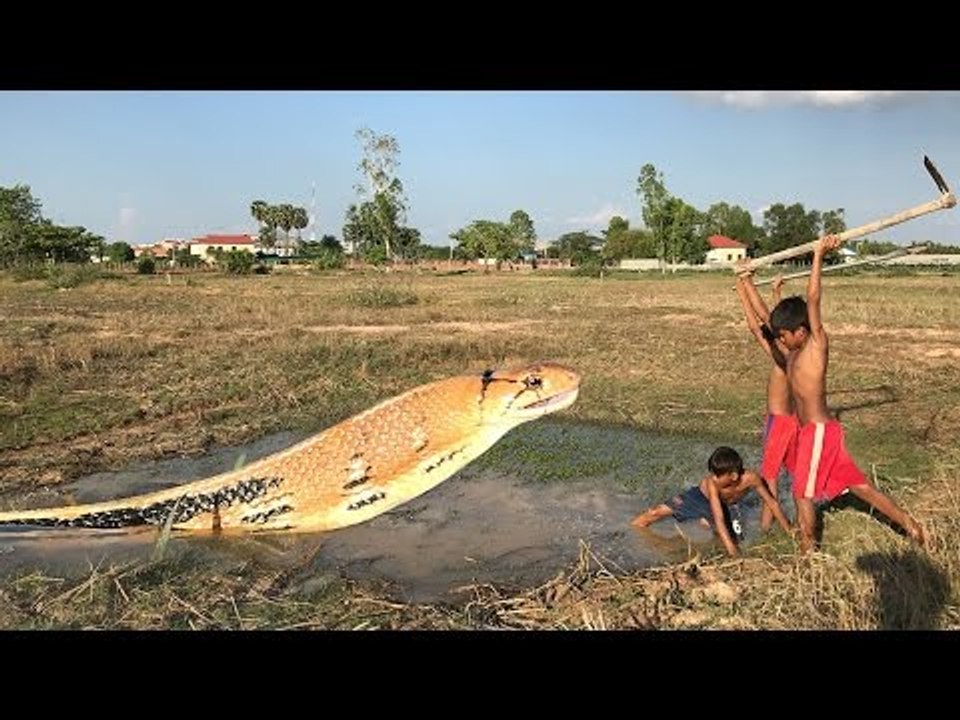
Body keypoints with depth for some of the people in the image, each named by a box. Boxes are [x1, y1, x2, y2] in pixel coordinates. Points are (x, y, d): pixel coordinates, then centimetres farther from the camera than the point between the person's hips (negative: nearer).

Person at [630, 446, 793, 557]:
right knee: (657, 512, -13)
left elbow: (772, 503, -24)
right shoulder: (712, 483, -40)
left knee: (735, 538, -12)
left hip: (726, 507, 3)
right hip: (700, 495, -3)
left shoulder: (750, 478, -38)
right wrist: (731, 550, -51)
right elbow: (718, 518, -44)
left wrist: (791, 532, -20)